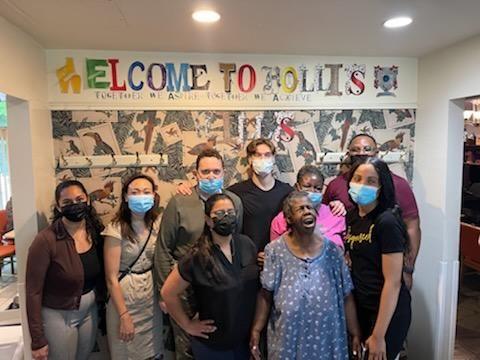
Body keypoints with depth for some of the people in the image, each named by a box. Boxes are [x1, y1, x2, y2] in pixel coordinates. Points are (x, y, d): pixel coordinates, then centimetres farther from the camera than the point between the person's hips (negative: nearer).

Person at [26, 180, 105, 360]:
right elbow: (33, 291, -18)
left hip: (90, 311, 5)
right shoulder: (46, 240, -23)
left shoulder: (97, 231, -8)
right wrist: (37, 340, -14)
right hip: (58, 316, -5)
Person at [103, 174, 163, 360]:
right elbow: (111, 277, -15)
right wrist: (124, 315, -14)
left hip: (152, 298, 4)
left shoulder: (158, 223, -4)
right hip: (125, 299, -3)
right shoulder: (117, 228, -17)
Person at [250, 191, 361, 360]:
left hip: (326, 337, 2)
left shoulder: (331, 249, -4)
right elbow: (266, 294, -5)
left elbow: (346, 296, 1)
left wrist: (355, 334, 2)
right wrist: (256, 330, -9)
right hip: (288, 337, -1)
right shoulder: (275, 250, -8)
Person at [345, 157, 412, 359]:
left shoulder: (387, 221, -21)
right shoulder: (351, 216, 1)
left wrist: (378, 335, -19)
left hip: (388, 311, -7)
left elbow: (393, 281, -21)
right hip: (360, 305, 7)